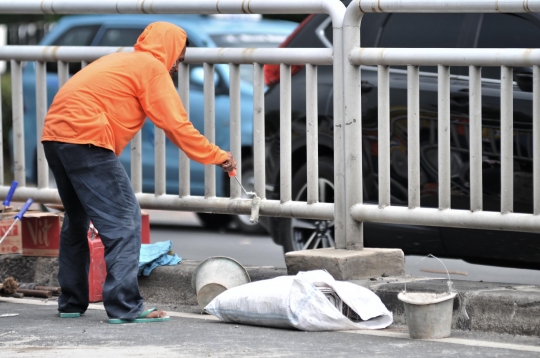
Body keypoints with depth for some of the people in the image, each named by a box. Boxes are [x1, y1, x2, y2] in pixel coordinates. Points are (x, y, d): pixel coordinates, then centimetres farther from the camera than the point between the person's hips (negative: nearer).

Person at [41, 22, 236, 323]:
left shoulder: (120, 61, 26)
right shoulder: (152, 68, 0)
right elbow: (178, 126, -3)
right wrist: (218, 157, 7)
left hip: (54, 135, 9)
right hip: (86, 138, -9)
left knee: (77, 219, 21)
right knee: (124, 220, -6)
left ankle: (72, 303, 26)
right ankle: (126, 307, -11)